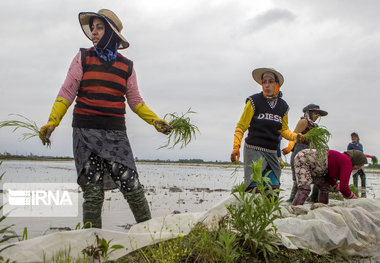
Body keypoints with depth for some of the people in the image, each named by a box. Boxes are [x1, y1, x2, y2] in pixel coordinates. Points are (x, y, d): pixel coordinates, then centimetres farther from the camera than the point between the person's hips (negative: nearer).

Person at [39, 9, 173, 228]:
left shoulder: (126, 66, 10)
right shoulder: (83, 58, 6)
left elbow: (135, 101, 14)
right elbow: (67, 93, 2)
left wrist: (156, 121, 2)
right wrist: (52, 122, -9)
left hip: (115, 133, 1)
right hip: (86, 132, -1)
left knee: (131, 185, -6)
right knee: (92, 191, -3)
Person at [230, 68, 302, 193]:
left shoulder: (282, 106, 11)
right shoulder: (254, 101, -2)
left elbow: (284, 130, 19)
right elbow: (241, 126, 0)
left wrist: (296, 136, 0)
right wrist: (236, 147, -9)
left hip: (272, 153, 5)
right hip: (254, 150, -5)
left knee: (273, 188, 2)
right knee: (255, 188, -14)